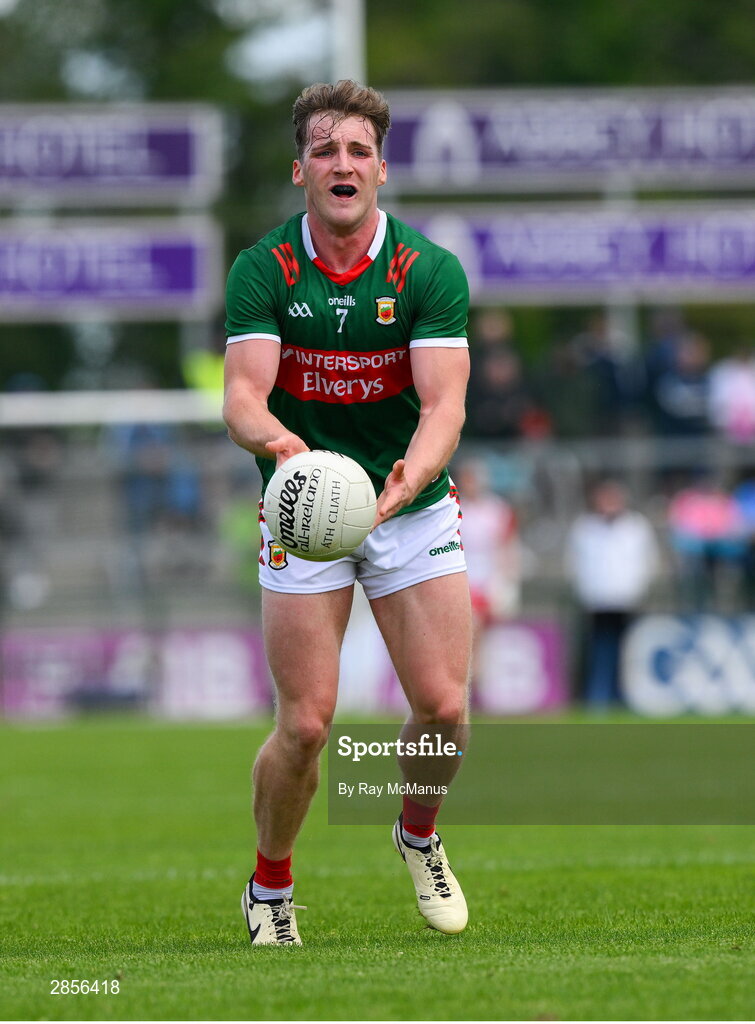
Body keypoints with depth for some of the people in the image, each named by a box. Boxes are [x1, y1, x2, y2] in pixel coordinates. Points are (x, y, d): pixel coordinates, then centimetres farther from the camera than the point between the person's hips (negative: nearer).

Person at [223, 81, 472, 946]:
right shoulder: (262, 272, -8)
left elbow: (443, 402, -18)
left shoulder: (431, 271, -9)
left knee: (443, 706, -7)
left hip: (413, 512, 1)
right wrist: (272, 437, -42)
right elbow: (243, 395, -18)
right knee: (305, 723, -7)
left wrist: (413, 473, -39)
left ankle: (419, 836, 25)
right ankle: (270, 889, 17)